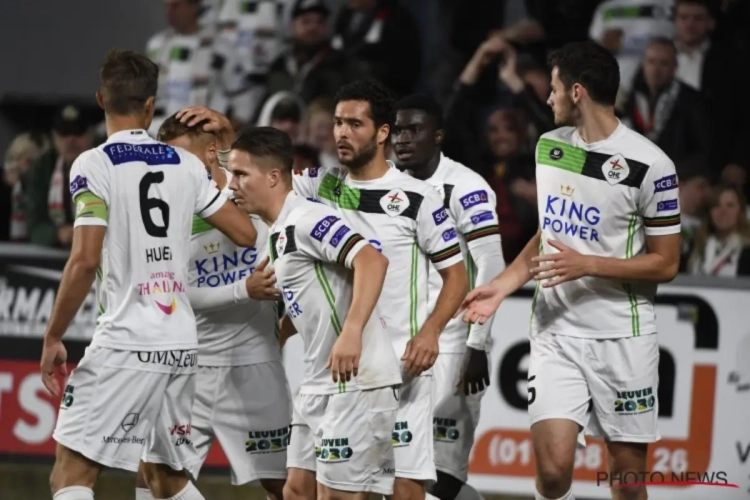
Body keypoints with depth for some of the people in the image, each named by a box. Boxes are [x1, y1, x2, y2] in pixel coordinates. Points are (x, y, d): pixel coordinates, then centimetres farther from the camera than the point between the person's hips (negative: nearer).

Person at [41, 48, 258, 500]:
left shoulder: (94, 165, -7)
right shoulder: (186, 165, 8)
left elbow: (85, 260, -14)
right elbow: (247, 233, 13)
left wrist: (53, 337, -5)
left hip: (126, 344, -6)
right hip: (181, 344, 6)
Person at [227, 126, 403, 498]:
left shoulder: (307, 219, -14)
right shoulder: (279, 233, 16)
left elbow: (372, 260, -27)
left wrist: (351, 332, -35)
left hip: (358, 380, -10)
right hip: (320, 383, 10)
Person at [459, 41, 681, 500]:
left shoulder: (650, 165, -11)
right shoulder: (550, 147, 8)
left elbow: (666, 264, -9)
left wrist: (587, 265, -18)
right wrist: (501, 287, 10)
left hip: (622, 337, -4)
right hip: (555, 330, 4)